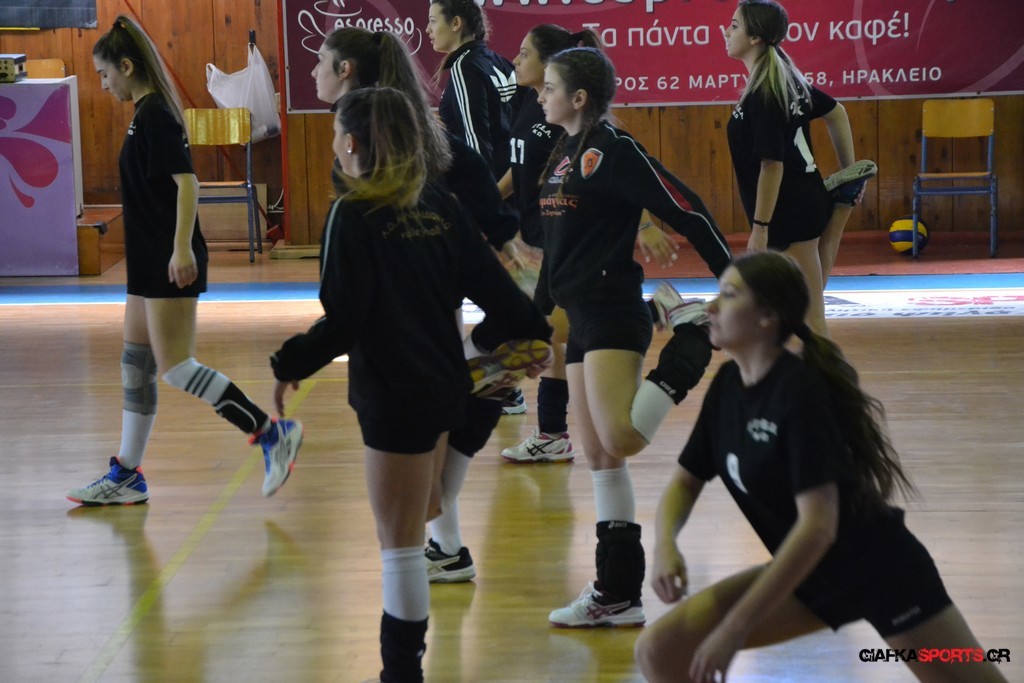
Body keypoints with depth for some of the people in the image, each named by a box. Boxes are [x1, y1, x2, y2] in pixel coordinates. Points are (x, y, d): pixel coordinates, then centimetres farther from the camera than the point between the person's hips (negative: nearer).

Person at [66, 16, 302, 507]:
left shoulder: (155, 116, -15)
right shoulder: (146, 115, 14)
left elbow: (186, 182, -23)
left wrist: (182, 249, -30)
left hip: (171, 265, -10)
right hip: (150, 263, 10)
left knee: (175, 365, -10)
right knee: (136, 365, 12)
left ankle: (272, 433, -7)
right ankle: (126, 476, 18)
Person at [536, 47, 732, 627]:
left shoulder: (611, 151, -13)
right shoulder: (565, 155, 14)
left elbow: (686, 209, -16)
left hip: (614, 316, -9)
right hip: (583, 318, 9)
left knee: (618, 442, -23)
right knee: (599, 456, 8)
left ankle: (689, 340, 0)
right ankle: (618, 596, 12)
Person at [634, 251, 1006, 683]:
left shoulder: (799, 390, -25)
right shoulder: (727, 387, -1)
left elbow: (817, 526, -31)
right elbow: (685, 482, 9)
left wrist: (737, 626, -31)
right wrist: (665, 545, -14)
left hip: (880, 570, -7)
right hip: (804, 575, 7)